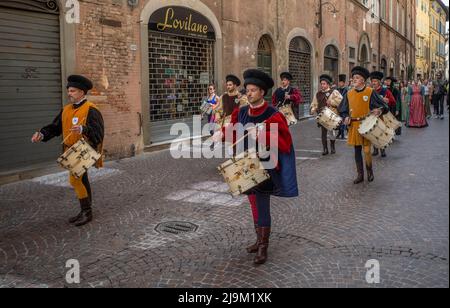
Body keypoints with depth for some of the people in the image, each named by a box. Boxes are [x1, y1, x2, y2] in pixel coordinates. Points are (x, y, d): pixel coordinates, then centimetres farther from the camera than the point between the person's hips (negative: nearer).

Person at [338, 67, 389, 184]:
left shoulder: (370, 92, -5)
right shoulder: (349, 94, 5)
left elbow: (384, 106, -3)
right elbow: (343, 110, 12)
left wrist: (379, 110, -24)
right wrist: (346, 117, -7)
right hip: (354, 126, 4)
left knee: (367, 150, -7)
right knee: (357, 150, 9)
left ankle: (370, 171, 19)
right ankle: (360, 175, 20)